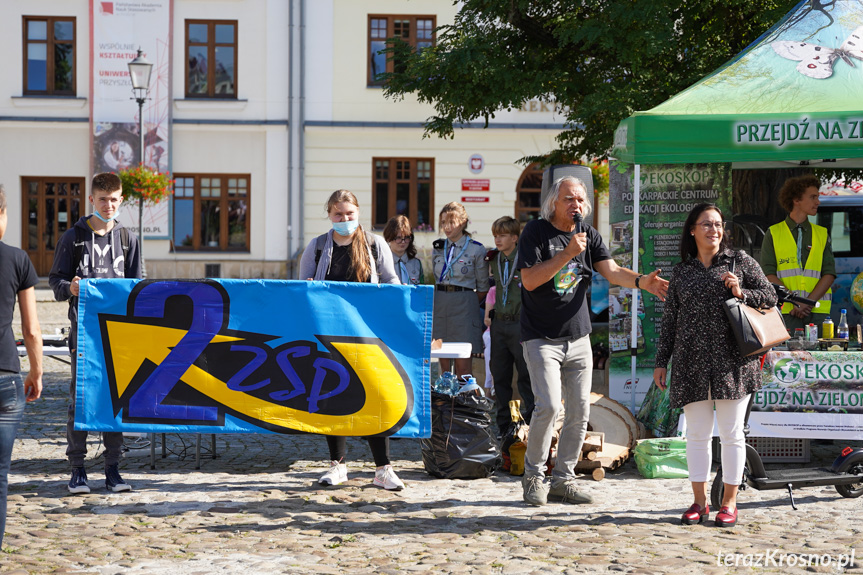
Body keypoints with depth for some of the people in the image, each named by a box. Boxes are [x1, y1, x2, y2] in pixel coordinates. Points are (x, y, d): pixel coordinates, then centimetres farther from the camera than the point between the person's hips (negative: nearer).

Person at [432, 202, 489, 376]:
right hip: (439, 303, 4)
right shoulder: (437, 248, 12)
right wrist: (440, 301, 7)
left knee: (462, 364, -6)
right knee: (443, 362, 5)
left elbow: (483, 289, 3)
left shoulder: (476, 250, -1)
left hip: (464, 305, -4)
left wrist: (466, 302, -2)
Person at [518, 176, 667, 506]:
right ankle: (533, 477, 2)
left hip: (578, 339, 5)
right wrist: (568, 253, -22)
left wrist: (642, 281, -24)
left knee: (579, 412, 4)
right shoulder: (536, 232, -6)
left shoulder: (589, 235, 8)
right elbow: (530, 280, -15)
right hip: (542, 339, -5)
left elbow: (612, 271, -4)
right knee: (548, 405, -17)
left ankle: (562, 481, 16)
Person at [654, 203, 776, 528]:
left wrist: (741, 294, -11)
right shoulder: (681, 272, 13)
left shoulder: (739, 261, 7)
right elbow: (669, 321, 15)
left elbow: (770, 295, 8)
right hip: (692, 362, 2)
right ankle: (699, 502, 14)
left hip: (732, 360, -2)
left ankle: (729, 502, 12)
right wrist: (661, 362, 11)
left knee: (731, 433, 2)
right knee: (697, 433, 5)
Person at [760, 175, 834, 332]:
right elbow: (768, 275, 1)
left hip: (818, 313, 2)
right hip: (786, 312, -2)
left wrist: (808, 302, -9)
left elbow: (829, 274, 6)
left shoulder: (822, 234, 15)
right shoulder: (773, 234, 9)